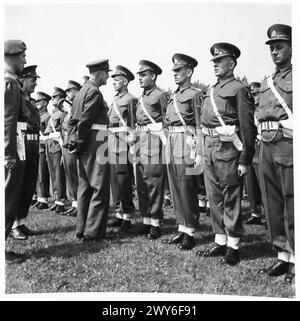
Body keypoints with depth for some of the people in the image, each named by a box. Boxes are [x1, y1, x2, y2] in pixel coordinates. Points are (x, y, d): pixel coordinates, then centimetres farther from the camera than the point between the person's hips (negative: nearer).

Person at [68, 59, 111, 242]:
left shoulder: (82, 91, 18)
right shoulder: (94, 92, -12)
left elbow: (73, 121, 17)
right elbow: (85, 121, -19)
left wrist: (75, 140, 12)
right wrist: (80, 142, -9)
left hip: (85, 146, 10)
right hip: (96, 144, -10)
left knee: (85, 188, 13)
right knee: (100, 189, -4)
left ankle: (82, 230, 19)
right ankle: (93, 232, -1)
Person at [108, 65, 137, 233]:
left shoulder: (130, 99, -5)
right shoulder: (115, 100, 19)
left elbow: (134, 125, -8)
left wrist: (132, 144, -13)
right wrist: (109, 143, 18)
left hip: (123, 144, -8)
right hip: (112, 144, 8)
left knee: (124, 181, -7)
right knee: (115, 181, 11)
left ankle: (127, 218, 1)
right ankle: (120, 214, 20)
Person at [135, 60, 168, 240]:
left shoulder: (160, 95, -5)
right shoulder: (142, 98, 18)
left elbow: (167, 122, -8)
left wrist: (166, 143, -12)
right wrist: (136, 140, 17)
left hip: (154, 139, -8)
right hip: (141, 141, 8)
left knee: (155, 184, -4)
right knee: (142, 185, 9)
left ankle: (156, 224, 4)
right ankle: (146, 221, 19)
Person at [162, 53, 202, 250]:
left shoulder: (195, 94, -4)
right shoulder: (174, 96, 19)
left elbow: (200, 126, -9)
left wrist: (198, 152, -14)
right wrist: (169, 144, 18)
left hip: (186, 144, -8)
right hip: (172, 145, 8)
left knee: (187, 191, -4)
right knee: (176, 189, 10)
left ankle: (190, 233, 5)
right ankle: (182, 230, 19)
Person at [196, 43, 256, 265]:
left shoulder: (238, 89, -5)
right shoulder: (211, 91, 18)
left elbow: (248, 127, -11)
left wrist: (245, 160, -15)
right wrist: (205, 150, 14)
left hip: (228, 147, -8)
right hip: (209, 147, 8)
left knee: (231, 199, 0)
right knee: (214, 197, 12)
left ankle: (233, 247, 10)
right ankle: (220, 242, 23)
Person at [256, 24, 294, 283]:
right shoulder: (266, 83, 19)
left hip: (289, 146, -7)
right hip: (267, 146, 7)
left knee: (291, 205, -3)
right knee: (272, 204, 9)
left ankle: (295, 258, 8)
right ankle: (283, 254, 20)